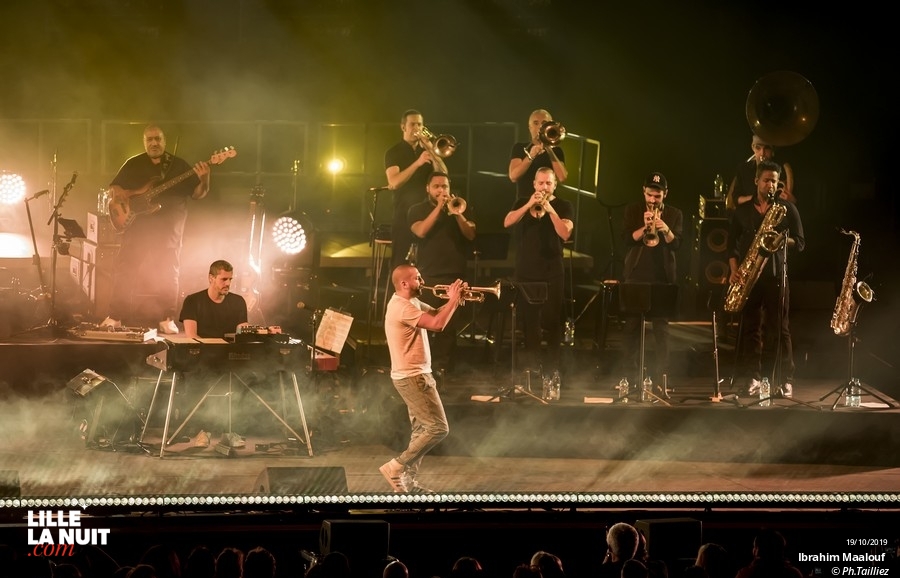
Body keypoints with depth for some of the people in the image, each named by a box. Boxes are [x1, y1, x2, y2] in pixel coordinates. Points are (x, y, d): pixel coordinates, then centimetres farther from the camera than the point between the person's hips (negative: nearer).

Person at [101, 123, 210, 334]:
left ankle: (167, 320, 3)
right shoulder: (133, 164, 10)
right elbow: (113, 188, 14)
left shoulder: (179, 164, 5)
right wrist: (119, 194, -9)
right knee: (124, 269, -3)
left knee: (168, 272, -4)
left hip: (168, 228, -1)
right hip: (137, 224, 1)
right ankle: (115, 316, 4)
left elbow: (197, 194, 2)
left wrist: (204, 179, -19)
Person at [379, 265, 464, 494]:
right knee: (438, 428, -10)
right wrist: (454, 300, -16)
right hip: (413, 377, -11)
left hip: (415, 375, 11)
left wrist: (453, 300, 2)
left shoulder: (411, 303, 14)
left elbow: (436, 314, 20)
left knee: (422, 430, 13)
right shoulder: (401, 306, -20)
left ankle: (408, 480, 14)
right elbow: (437, 324, -28)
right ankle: (396, 467, -7)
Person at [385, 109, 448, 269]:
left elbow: (443, 175, 0)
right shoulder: (394, 153, 0)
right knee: (400, 263, -7)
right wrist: (417, 163, -25)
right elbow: (394, 182, -16)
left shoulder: (427, 149, 13)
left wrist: (433, 153, -14)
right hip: (404, 213, -3)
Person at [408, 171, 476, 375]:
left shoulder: (460, 208, 12)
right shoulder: (417, 210, 6)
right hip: (427, 276, -1)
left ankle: (443, 368, 2)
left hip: (454, 275, 1)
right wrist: (439, 207, -13)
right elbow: (421, 231, -13)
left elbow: (471, 234, -2)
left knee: (449, 325, -3)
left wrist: (457, 213, -16)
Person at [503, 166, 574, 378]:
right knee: (529, 320, 6)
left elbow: (565, 234, -13)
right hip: (526, 271, 2)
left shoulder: (563, 206, 2)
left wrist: (550, 210, -21)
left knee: (551, 320, -4)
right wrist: (529, 205, -18)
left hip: (552, 272, -2)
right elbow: (507, 222, -8)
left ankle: (551, 367, 0)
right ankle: (531, 365, 12)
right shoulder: (522, 203, 10)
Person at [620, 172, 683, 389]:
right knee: (632, 324, 2)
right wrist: (644, 228, -20)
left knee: (661, 325, -4)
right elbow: (626, 239, -5)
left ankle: (662, 374, -3)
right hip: (636, 274, 1)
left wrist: (666, 230, -24)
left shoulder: (674, 214, 6)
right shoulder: (632, 211, 5)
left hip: (662, 276, -1)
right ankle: (633, 371, 9)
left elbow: (677, 243, -5)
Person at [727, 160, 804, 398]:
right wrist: (734, 270, -3)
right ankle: (753, 378, 5)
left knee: (780, 327, -4)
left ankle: (785, 380, -4)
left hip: (776, 273, -2)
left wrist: (779, 239, -14)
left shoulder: (787, 209, 6)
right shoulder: (742, 211, 12)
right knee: (750, 326, 1)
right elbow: (732, 244, 13)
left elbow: (800, 242, 4)